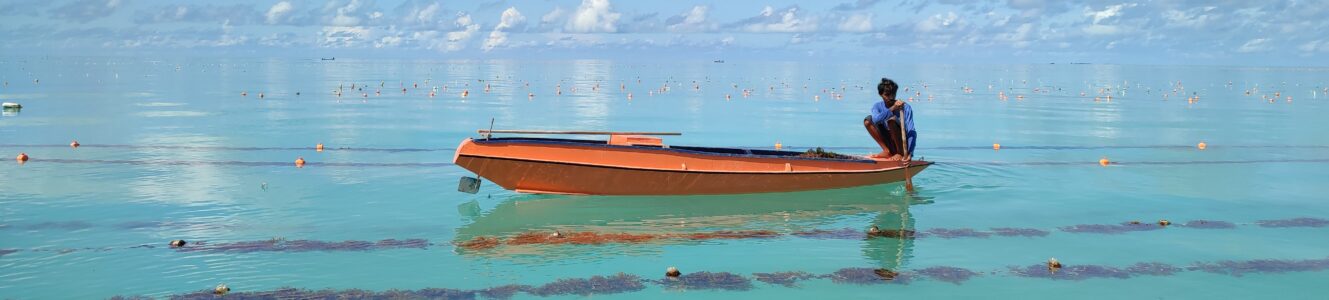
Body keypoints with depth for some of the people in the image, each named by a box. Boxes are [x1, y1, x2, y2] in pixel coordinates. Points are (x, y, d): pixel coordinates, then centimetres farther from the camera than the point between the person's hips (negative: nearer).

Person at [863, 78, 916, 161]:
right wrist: (892, 109, -42)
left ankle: (901, 153, -17)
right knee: (868, 120, -12)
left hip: (902, 143, -4)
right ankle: (887, 151, -12)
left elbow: (912, 132, -22)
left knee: (892, 119, -29)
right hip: (889, 143, 4)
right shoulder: (877, 106, -3)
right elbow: (876, 120, -29)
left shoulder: (905, 107, -14)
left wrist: (909, 153, -35)